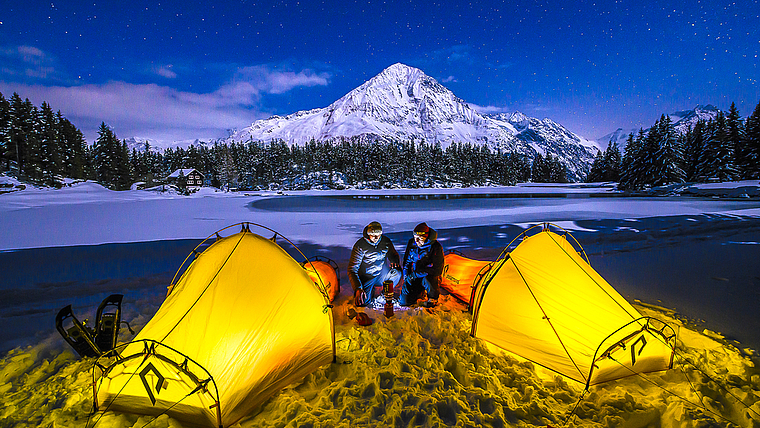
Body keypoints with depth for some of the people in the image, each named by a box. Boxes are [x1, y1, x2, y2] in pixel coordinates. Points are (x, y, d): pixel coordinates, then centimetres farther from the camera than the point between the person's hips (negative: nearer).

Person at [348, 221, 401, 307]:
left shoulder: (386, 241, -8)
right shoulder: (360, 246, -19)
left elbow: (393, 254, 10)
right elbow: (352, 270, -20)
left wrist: (395, 262, -17)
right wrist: (358, 288, -33)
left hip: (381, 276, 3)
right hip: (366, 279, -3)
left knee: (397, 273, -24)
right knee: (362, 302, -23)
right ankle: (371, 291, 13)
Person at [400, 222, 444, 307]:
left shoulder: (436, 247, -21)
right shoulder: (412, 243, -5)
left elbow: (436, 269, -24)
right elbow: (407, 261, 9)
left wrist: (415, 274, -25)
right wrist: (406, 276, -4)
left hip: (430, 275, -4)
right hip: (414, 276, 5)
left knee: (426, 280, -41)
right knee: (404, 301, -8)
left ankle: (433, 298, -7)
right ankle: (420, 291, 24)